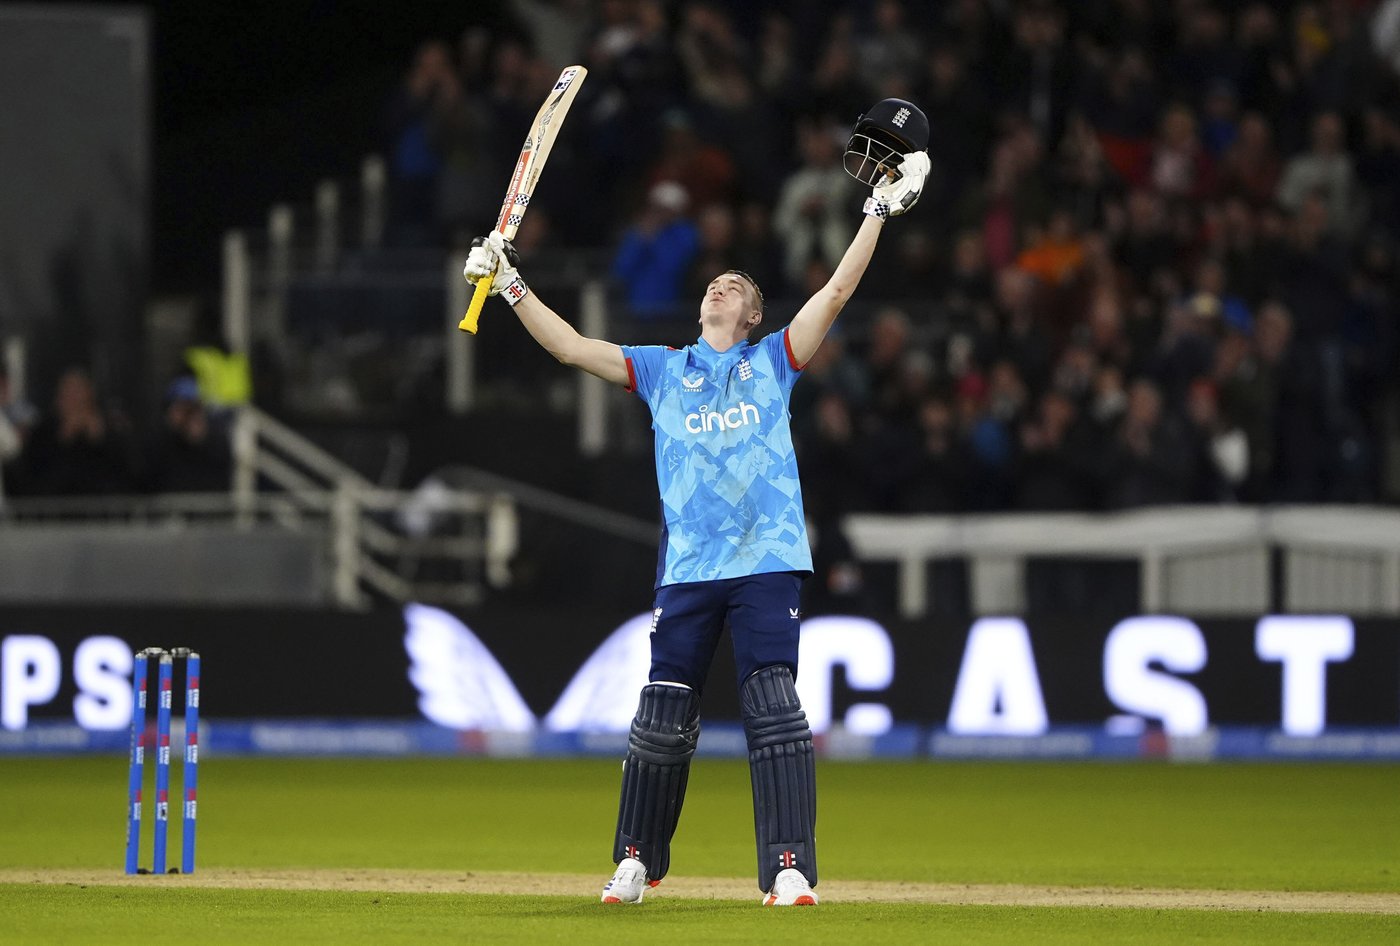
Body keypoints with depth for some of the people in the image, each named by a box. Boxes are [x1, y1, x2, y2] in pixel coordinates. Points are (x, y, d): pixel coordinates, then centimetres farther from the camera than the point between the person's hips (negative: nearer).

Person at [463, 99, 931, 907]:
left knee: (775, 710, -11)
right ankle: (639, 861, 16)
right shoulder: (662, 369, 17)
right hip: (688, 567, 2)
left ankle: (790, 868, -12)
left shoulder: (773, 362, 12)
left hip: (768, 560, -2)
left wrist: (881, 212, -4)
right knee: (663, 716, 3)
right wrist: (512, 287, 3)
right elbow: (572, 347, 11)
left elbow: (836, 293, 3)